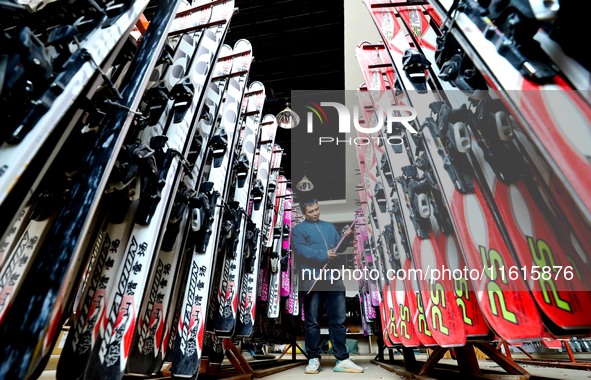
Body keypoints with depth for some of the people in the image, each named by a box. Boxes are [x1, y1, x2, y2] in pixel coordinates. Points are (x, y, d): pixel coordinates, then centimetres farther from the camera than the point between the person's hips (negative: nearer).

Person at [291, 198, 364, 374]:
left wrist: (346, 237, -4)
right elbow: (301, 250, -13)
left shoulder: (329, 226, 18)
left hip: (333, 278, 4)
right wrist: (324, 255, -20)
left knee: (338, 320, 8)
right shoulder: (298, 229, 2)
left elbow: (339, 246, 16)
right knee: (312, 321, 7)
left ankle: (342, 360, 19)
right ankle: (313, 358, 22)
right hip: (312, 280, -4)